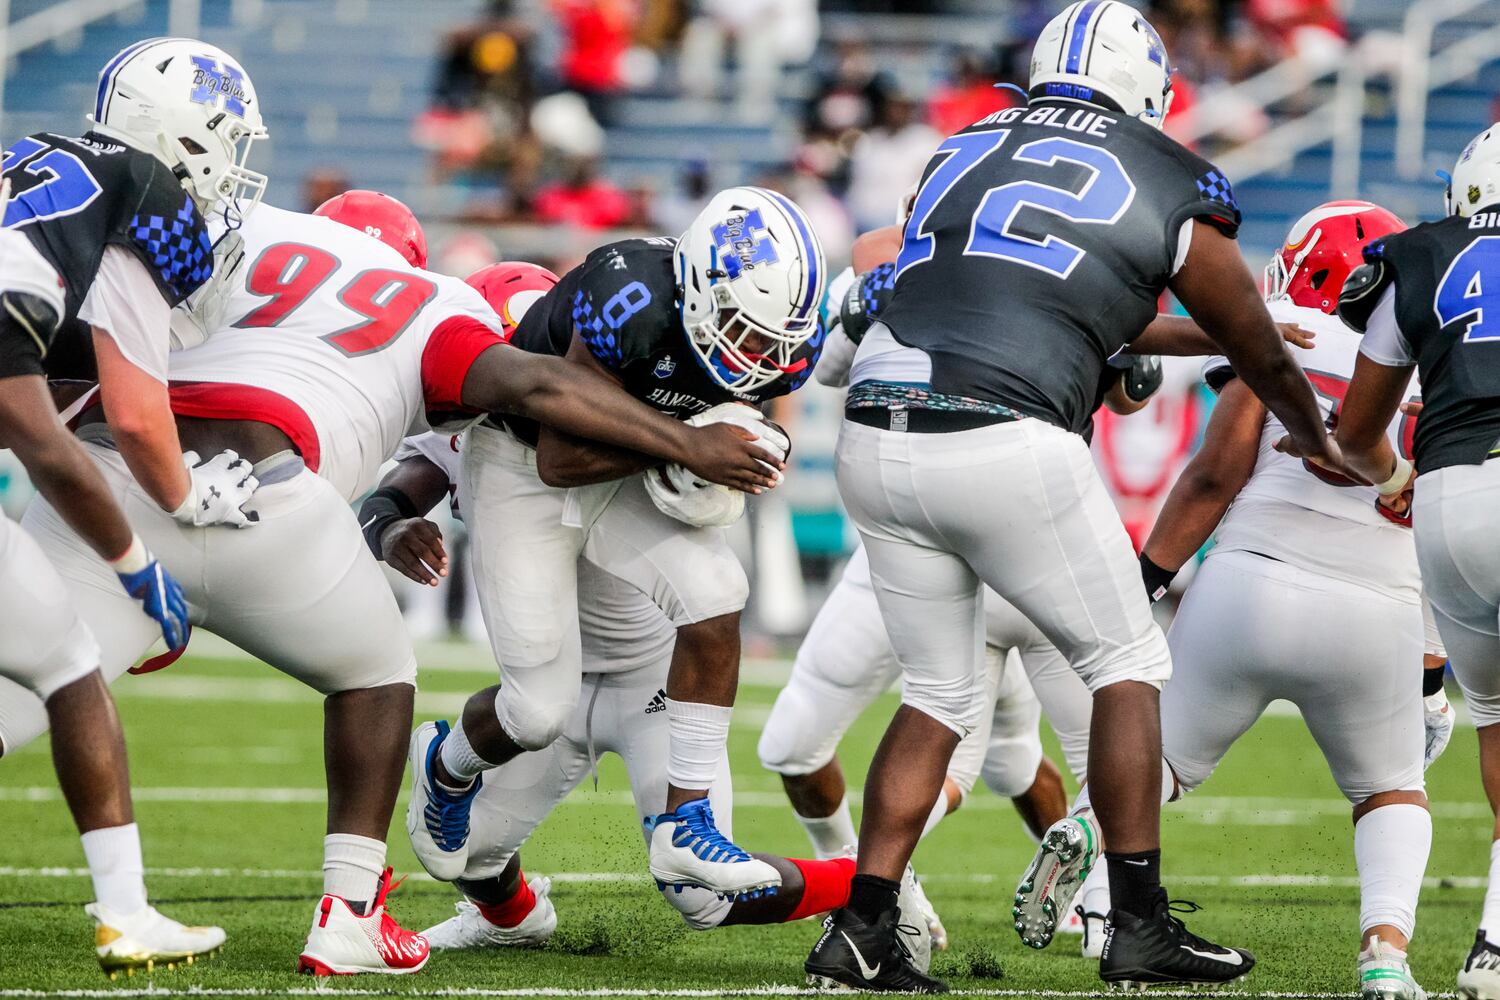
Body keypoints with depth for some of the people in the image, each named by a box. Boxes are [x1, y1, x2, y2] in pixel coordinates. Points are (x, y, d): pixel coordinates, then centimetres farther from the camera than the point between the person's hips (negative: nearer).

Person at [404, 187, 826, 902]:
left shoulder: (780, 340, -18)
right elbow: (561, 459, -30)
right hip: (524, 468, -5)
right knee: (541, 710, -7)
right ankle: (446, 765, 31)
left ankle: (684, 830, -11)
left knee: (716, 597, -22)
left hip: (626, 473, 5)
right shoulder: (633, 302, -37)